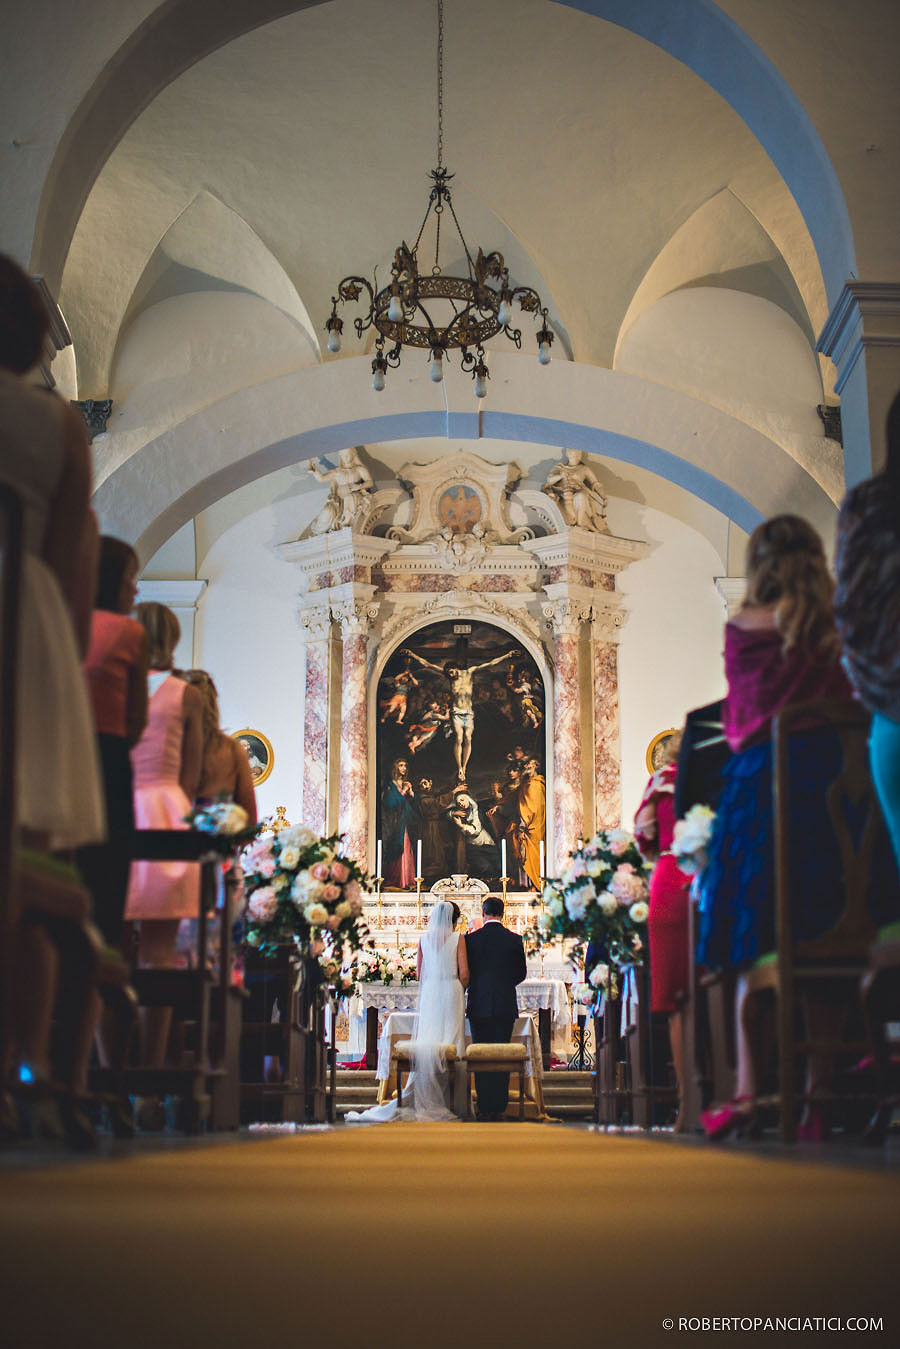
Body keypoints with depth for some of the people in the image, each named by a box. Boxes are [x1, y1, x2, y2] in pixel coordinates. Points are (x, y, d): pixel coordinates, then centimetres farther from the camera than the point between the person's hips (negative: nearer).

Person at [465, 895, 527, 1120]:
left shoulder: (471, 939, -5)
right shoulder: (515, 940, -1)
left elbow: (466, 973, 2)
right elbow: (521, 974, 7)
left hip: (479, 1006, -1)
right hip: (506, 1006, 1)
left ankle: (484, 1107, 4)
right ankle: (500, 1107, 6)